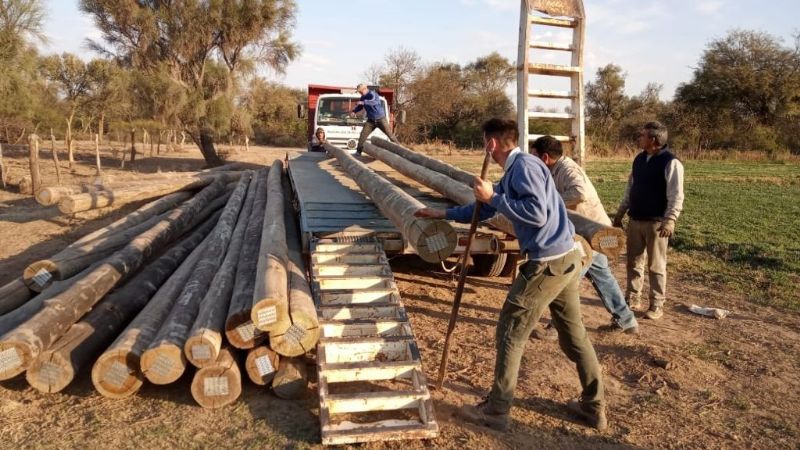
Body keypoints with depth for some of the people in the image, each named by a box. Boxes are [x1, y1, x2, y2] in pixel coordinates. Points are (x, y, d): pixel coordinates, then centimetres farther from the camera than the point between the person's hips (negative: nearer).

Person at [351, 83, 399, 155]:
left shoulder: (372, 94, -15)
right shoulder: (363, 97, 6)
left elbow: (374, 101, -37)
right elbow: (360, 107, 18)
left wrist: (364, 102, -47)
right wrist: (354, 111, -2)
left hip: (381, 119, -5)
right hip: (371, 120, 5)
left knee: (390, 134, -2)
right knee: (362, 135, -6)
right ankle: (358, 151, 0)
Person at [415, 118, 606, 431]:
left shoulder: (524, 166, -14)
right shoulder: (512, 172, 17)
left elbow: (537, 213, -25)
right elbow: (484, 209, 27)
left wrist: (493, 197, -18)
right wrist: (443, 214, 33)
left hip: (549, 263, -10)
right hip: (567, 258, 10)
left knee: (510, 332, 0)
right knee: (573, 333, 17)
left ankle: (496, 411, 11)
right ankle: (594, 406, 29)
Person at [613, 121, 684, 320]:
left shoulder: (671, 162, -13)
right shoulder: (639, 159, 9)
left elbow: (676, 196, -17)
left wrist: (670, 220, -27)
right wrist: (620, 213, 16)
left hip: (656, 222, -7)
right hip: (635, 220, 7)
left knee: (656, 266, 3)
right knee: (633, 262, 13)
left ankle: (657, 305, 13)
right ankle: (632, 297, 26)